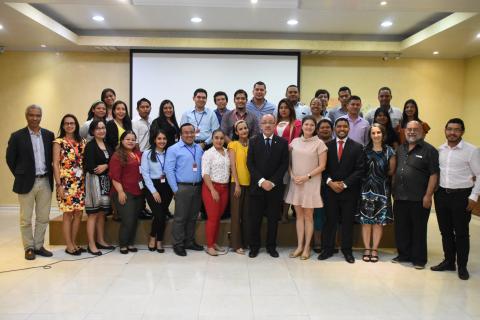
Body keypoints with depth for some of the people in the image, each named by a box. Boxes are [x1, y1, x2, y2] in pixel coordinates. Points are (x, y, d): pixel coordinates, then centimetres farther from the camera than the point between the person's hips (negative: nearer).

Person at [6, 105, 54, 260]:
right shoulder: (17, 136, -4)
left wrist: (50, 175, 5)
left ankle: (39, 246, 22)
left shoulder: (49, 135, 5)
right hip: (27, 183, -3)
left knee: (43, 218, 9)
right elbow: (10, 159, 1)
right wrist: (20, 176, 1)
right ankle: (29, 248, 18)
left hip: (45, 182, 3)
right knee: (25, 219, 6)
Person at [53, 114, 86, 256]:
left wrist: (86, 181, 7)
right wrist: (59, 184, -13)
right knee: (68, 214, 1)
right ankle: (69, 246, 11)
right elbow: (55, 164, -7)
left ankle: (74, 243, 20)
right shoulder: (59, 142, -3)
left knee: (79, 213, 7)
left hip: (80, 183, 5)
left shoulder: (82, 142, 11)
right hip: (66, 183, -5)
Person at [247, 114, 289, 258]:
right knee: (254, 218, 3)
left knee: (273, 218, 7)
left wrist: (272, 182, -11)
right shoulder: (253, 141, 5)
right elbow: (250, 163, -1)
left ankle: (271, 246, 20)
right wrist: (261, 181, -12)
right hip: (257, 186, 0)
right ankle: (254, 246, 16)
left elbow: (284, 165, -1)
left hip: (275, 187, 0)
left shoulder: (282, 142, 5)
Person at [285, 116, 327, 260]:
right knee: (299, 215, 9)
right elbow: (288, 161, 11)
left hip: (311, 183, -3)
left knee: (308, 216, 4)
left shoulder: (319, 143, -4)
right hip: (295, 182, 3)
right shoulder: (295, 142, 6)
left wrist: (307, 177, -14)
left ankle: (307, 247, 14)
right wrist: (292, 175, -5)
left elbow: (322, 166, -6)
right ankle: (299, 246, 16)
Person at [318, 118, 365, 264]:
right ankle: (327, 249, 13)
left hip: (349, 190, -1)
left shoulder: (357, 147, 2)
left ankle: (347, 250, 19)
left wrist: (344, 184, -11)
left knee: (348, 221, 7)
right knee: (330, 220, 3)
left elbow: (360, 169, -4)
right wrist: (330, 182, -11)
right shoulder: (327, 146, 6)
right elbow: (323, 167, 4)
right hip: (331, 189, 1)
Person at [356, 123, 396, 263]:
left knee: (379, 220, 3)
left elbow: (391, 171, 8)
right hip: (366, 189, 1)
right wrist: (368, 177, 0)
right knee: (365, 220, 2)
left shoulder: (389, 151, 0)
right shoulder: (364, 150, 2)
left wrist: (381, 177, 6)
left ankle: (374, 249, 14)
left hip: (382, 190, 0)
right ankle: (367, 249, 12)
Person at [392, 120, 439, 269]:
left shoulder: (429, 150, -6)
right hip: (400, 197, 6)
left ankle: (419, 259, 18)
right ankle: (404, 254, 27)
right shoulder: (400, 149, 13)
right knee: (401, 228, 13)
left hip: (419, 199, -5)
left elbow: (434, 174, -11)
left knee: (418, 229, 5)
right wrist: (393, 190, 13)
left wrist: (428, 196, -16)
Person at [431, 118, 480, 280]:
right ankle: (448, 261, 27)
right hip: (442, 194, 4)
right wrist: (433, 192, 6)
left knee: (461, 232, 5)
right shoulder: (440, 150, 7)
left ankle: (462, 266, 18)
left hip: (461, 196, -4)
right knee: (445, 231, 13)